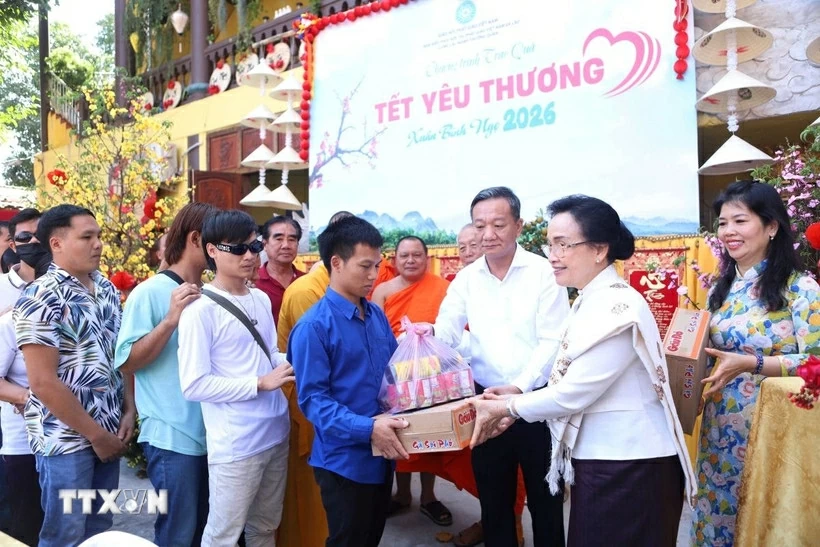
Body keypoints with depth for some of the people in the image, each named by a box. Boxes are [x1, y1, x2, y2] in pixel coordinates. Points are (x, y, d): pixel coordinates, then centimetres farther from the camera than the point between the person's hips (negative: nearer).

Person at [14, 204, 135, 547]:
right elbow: (43, 383, -18)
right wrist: (95, 434, -14)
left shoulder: (107, 289, 6)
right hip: (65, 439, -6)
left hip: (110, 433, 6)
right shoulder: (40, 298, -15)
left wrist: (129, 411, 3)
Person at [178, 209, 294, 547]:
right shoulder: (200, 308, -14)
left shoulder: (262, 299, 7)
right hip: (235, 444, -7)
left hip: (276, 433, 7)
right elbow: (193, 385, -18)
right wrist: (260, 383, -19)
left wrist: (290, 365, -2)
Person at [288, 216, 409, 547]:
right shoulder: (314, 326, -18)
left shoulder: (377, 315, 5)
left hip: (382, 455, 7)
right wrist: (366, 428, -32)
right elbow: (313, 399, -22)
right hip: (345, 461, -7)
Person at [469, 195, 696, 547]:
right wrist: (513, 407, 2)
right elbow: (568, 383, 10)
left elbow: (573, 394, -21)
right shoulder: (589, 303, 8)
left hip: (629, 467, -8)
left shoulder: (618, 308, -22)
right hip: (599, 460, 9)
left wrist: (507, 407, -9)